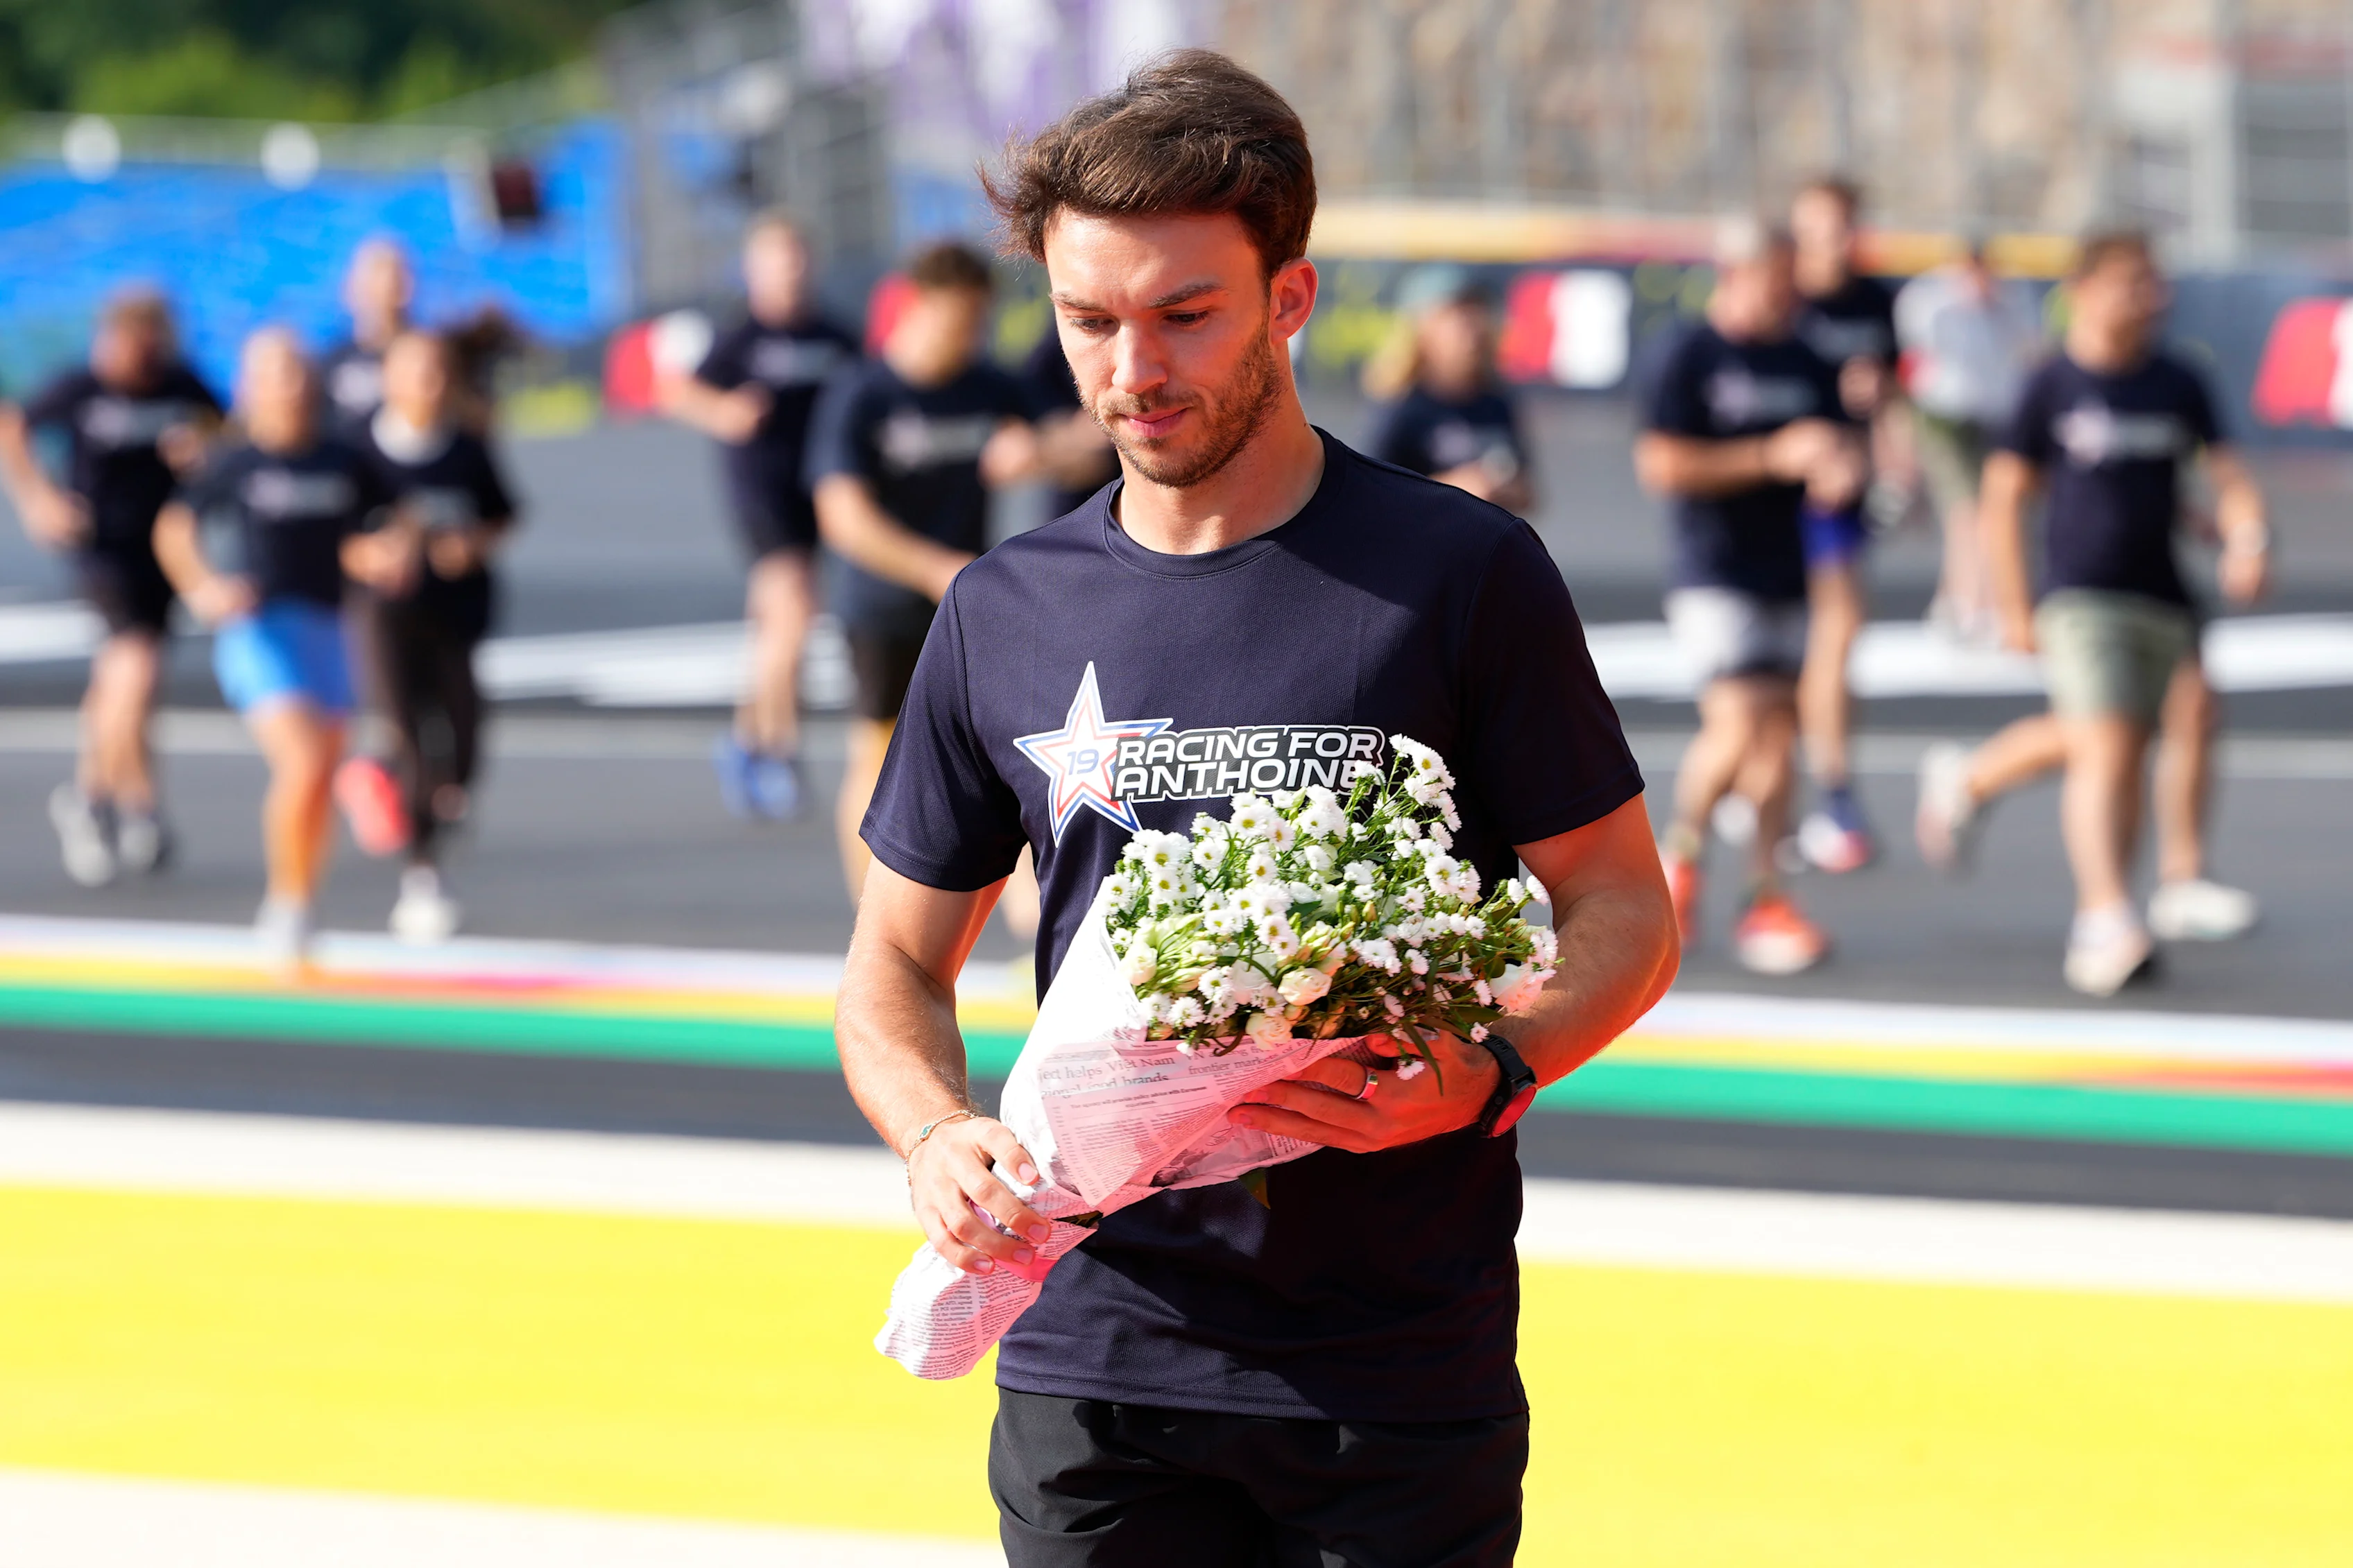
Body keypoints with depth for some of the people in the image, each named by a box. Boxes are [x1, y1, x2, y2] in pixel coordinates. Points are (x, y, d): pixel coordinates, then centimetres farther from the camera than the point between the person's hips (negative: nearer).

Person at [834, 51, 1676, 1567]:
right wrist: (938, 1136, -8)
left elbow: (1626, 914, 1)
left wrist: (1485, 1082, -19)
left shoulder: (1460, 574, -2)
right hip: (1094, 1364, 3)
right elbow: (899, 962, 14)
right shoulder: (1006, 616, 7)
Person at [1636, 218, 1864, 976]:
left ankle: (1766, 900, 10)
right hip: (1715, 576, -6)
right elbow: (1660, 465, -13)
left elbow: (1837, 453, 19)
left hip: (1785, 574, 6)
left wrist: (1839, 472, -7)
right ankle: (1680, 854, 7)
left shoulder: (1806, 367, 11)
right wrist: (1773, 458, -17)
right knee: (1737, 728, -16)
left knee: (1779, 735, 5)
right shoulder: (1691, 360, -6)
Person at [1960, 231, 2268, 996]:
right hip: (2080, 599, -4)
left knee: (2128, 762, 8)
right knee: (2101, 755, -17)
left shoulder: (2179, 384, 8)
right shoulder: (2052, 386, -2)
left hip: (2162, 601, 4)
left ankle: (2096, 930, 18)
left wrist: (2247, 543, -12)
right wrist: (2014, 608, -3)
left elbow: (2227, 474, 9)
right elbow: (2004, 495, 1)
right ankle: (2110, 917, -24)